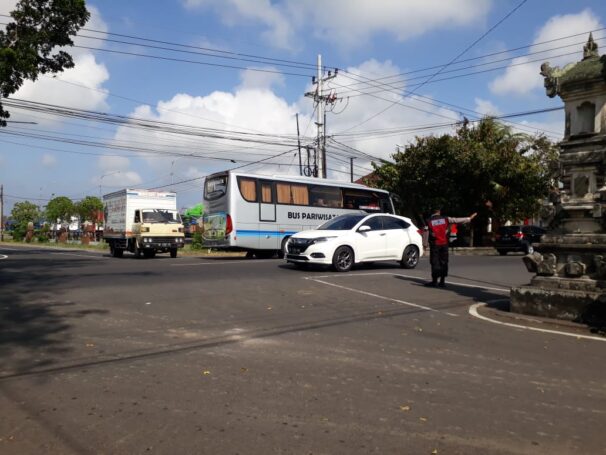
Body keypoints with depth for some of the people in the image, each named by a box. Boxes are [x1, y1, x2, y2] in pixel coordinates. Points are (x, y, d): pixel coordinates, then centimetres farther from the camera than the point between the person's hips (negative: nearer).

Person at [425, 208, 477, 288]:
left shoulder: (429, 221, -3)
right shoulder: (445, 219, 3)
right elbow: (457, 220, 6)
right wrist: (469, 218, 16)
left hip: (434, 244, -2)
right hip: (444, 244, 3)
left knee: (435, 262, 0)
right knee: (443, 262, 8)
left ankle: (434, 281, -2)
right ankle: (442, 281, 10)